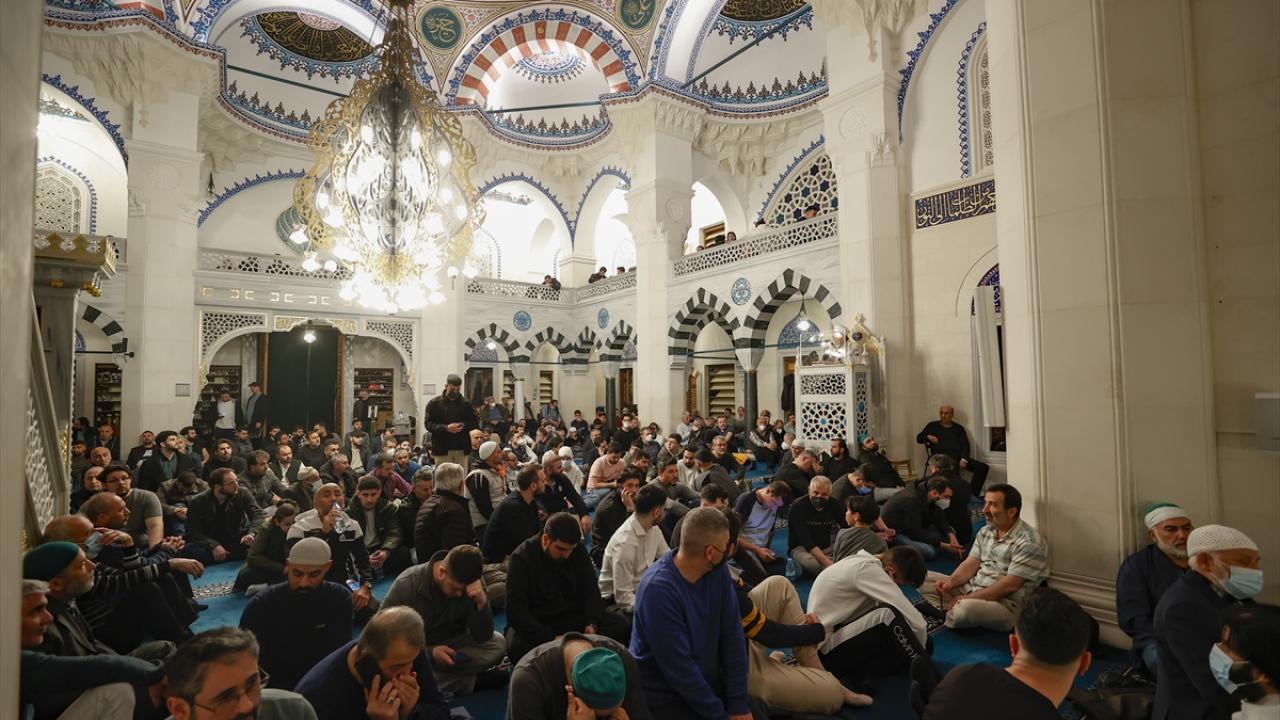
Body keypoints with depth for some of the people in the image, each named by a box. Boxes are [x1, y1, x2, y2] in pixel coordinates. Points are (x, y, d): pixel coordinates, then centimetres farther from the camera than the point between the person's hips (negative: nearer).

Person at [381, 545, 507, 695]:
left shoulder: (472, 583, -15)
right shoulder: (407, 584, -21)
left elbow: (482, 636, -16)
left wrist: (482, 602, -34)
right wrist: (429, 652, -29)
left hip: (451, 644, 3)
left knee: (498, 644, -22)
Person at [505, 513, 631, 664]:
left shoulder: (578, 550, -2)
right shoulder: (522, 557, -15)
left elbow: (591, 592, 4)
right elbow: (515, 610, -19)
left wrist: (592, 624, -16)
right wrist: (551, 639, -29)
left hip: (573, 617, 4)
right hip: (535, 624, -4)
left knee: (620, 624, -19)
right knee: (516, 647, -38)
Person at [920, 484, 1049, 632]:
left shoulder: (1029, 542, -17)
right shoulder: (985, 531, 9)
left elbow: (1009, 585, -21)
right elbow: (971, 563, 6)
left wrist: (969, 598, -20)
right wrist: (951, 582, -14)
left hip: (1005, 604, -7)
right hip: (971, 588, 8)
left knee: (965, 609, -37)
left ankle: (951, 615, -4)